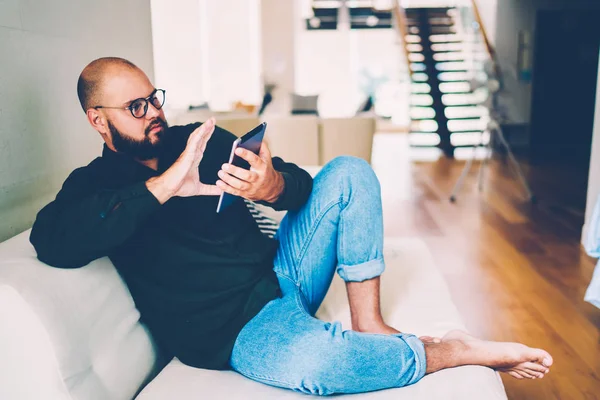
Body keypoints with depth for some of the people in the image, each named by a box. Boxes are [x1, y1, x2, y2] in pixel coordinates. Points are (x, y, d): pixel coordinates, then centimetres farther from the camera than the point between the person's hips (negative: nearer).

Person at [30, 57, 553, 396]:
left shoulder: (199, 138, 10)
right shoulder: (94, 184, -2)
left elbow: (299, 185, 5)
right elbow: (53, 240, -27)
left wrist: (273, 185, -22)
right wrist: (165, 186, -31)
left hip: (281, 271, 6)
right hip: (237, 327, -6)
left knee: (348, 173, -5)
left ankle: (369, 328, -8)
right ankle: (449, 350, -11)